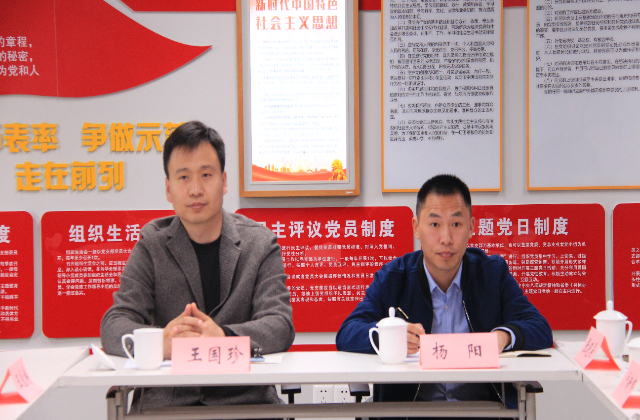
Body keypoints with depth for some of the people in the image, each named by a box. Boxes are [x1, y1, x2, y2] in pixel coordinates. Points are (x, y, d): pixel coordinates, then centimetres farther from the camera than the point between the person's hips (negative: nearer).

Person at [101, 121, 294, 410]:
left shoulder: (261, 243, 10)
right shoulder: (153, 245, 9)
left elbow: (280, 326, -2)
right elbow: (114, 326, -1)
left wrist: (223, 337, -24)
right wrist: (161, 342, -24)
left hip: (246, 398, 1)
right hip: (166, 401, 0)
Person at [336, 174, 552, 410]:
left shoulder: (493, 273, 11)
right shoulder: (393, 277, 9)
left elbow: (541, 330, 4)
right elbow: (346, 335, 0)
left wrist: (504, 336, -19)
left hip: (485, 404, 1)